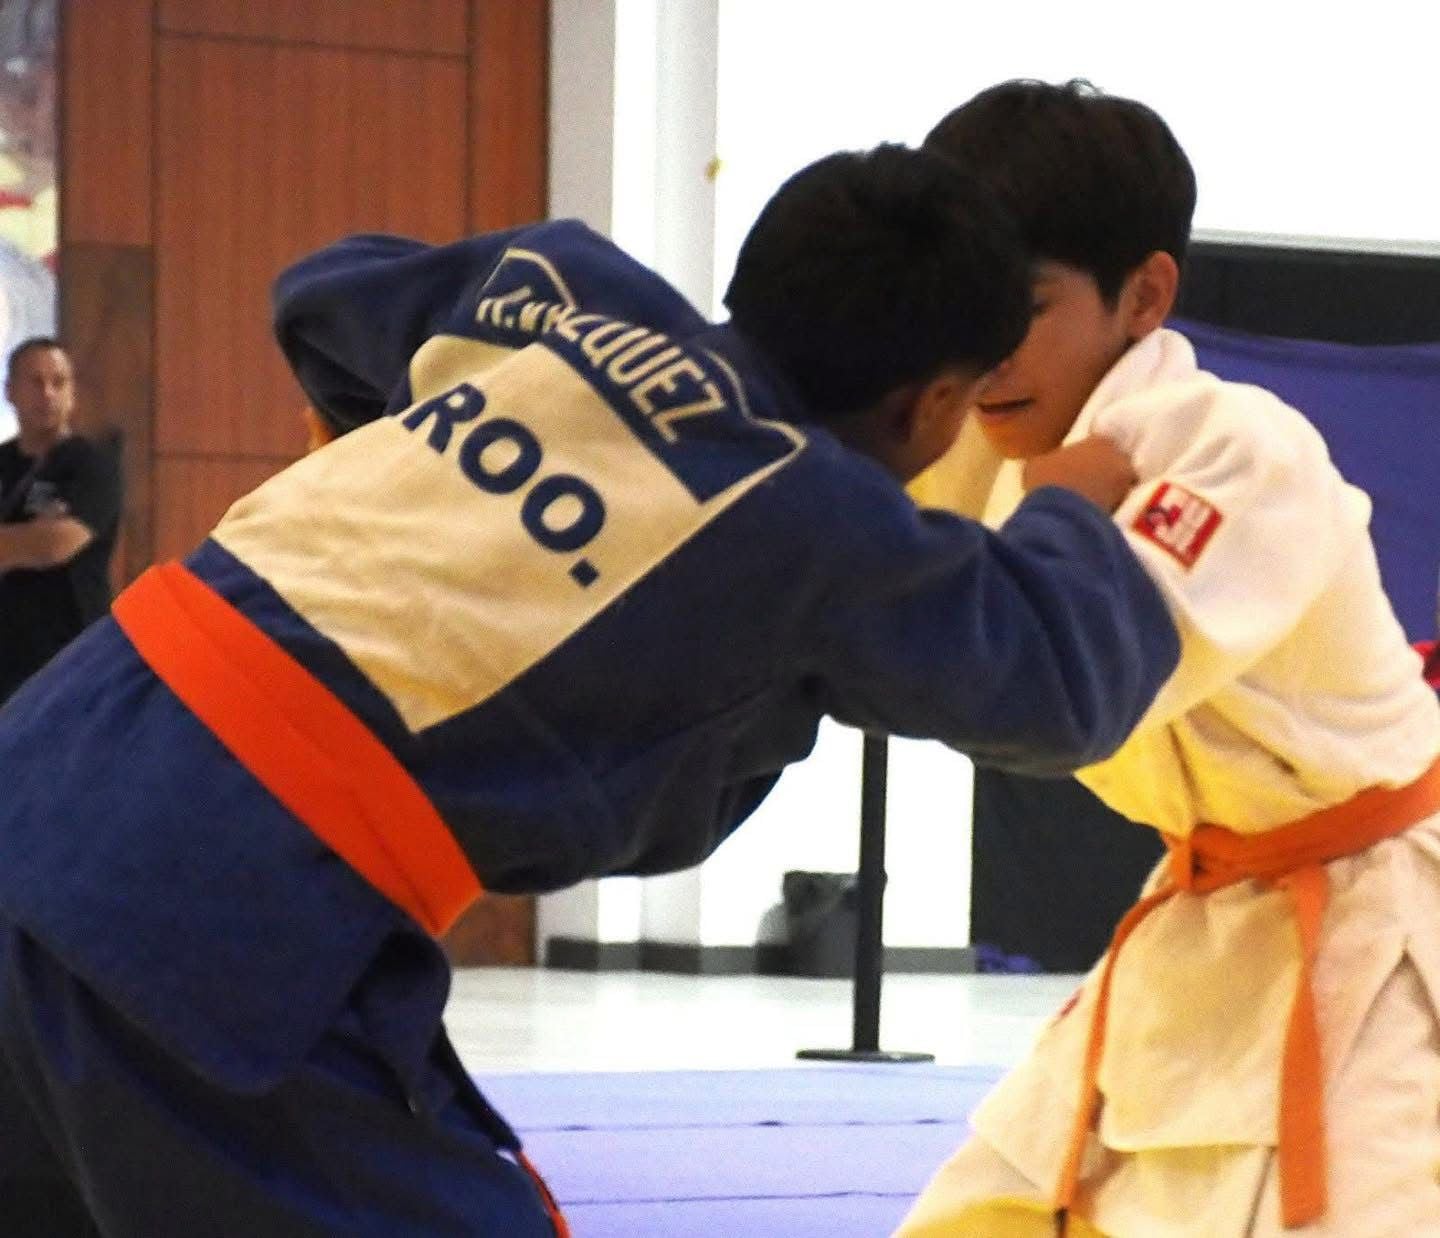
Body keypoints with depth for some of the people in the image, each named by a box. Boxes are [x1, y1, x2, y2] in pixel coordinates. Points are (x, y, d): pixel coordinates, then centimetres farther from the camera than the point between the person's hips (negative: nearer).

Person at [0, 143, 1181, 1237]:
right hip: (230, 919, -8)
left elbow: (325, 298, 31)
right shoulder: (832, 526, -4)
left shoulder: (565, 287, 13)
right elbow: (1067, 674, 11)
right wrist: (1079, 512, 31)